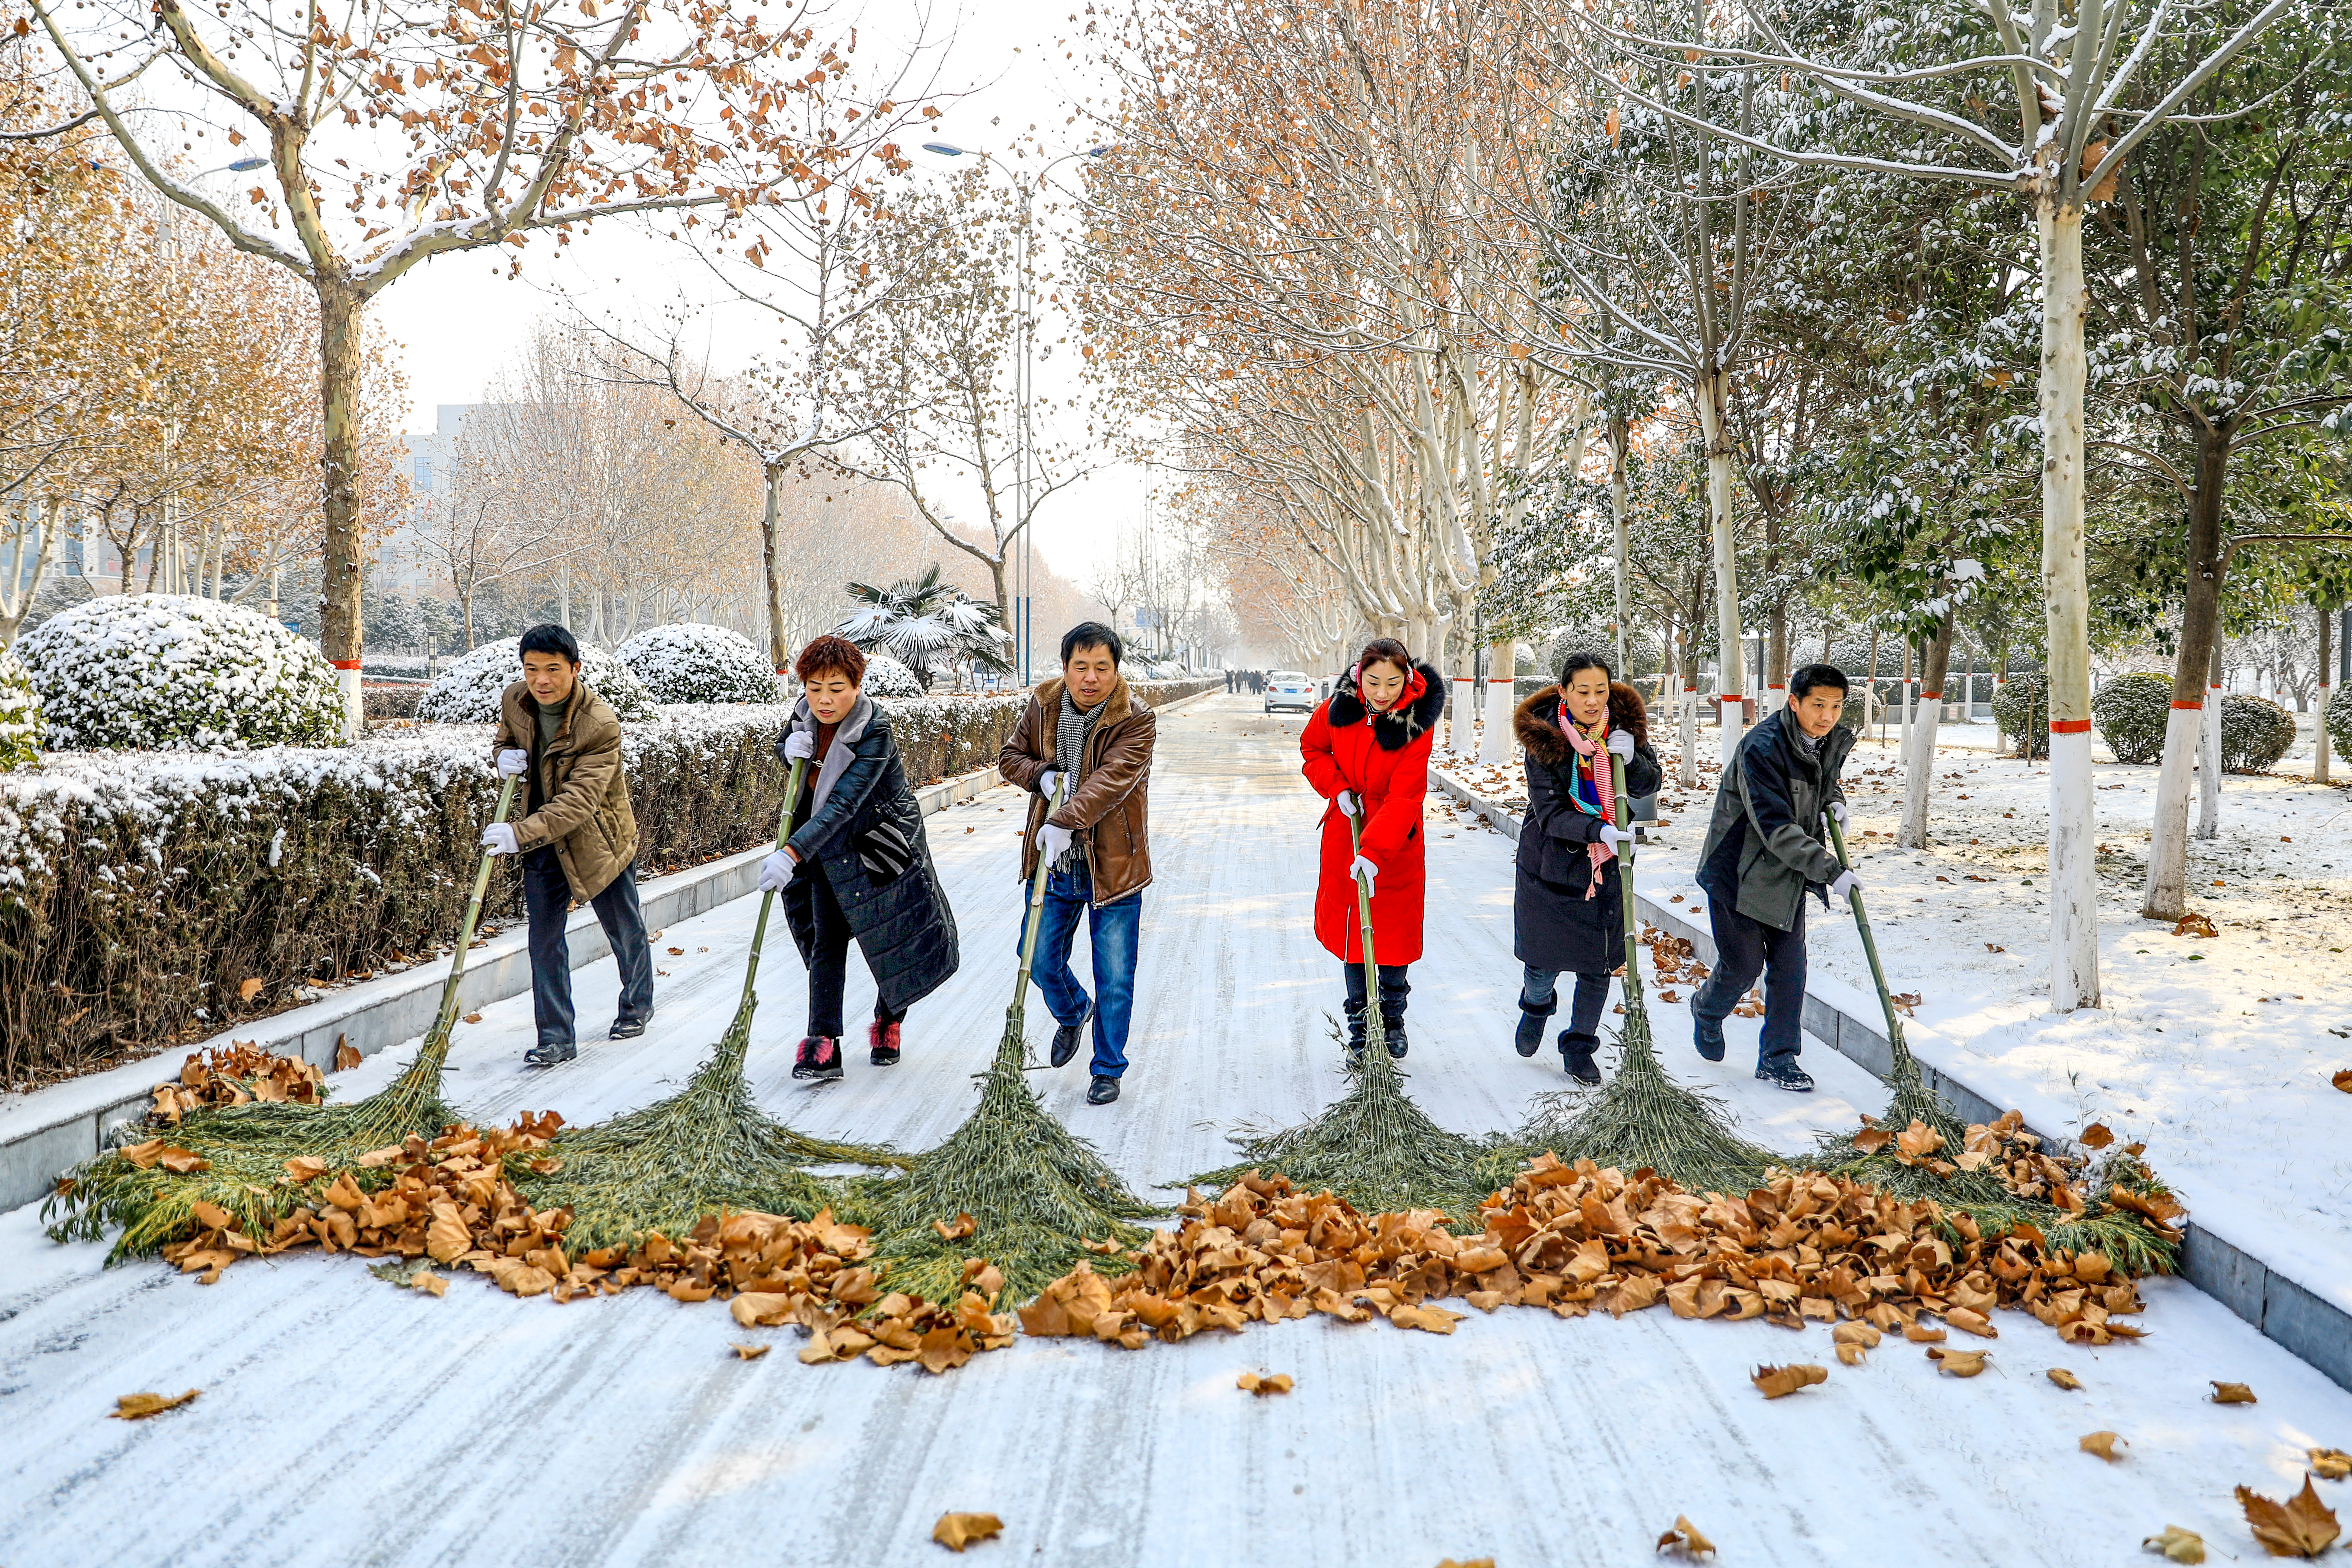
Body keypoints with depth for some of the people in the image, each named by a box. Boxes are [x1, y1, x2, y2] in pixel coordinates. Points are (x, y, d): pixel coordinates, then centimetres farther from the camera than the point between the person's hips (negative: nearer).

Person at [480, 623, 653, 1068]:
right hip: (542, 839, 4)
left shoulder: (601, 724, -28)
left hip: (598, 838, -4)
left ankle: (638, 1006, 40)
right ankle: (556, 1038, 8)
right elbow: (504, 738, 15)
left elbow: (579, 801, -33)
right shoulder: (514, 700, -9)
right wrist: (506, 755, -11)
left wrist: (520, 834, -42)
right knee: (545, 939, 1)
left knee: (625, 931, 14)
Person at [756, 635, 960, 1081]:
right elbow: (783, 747, 15)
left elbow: (842, 805, -38)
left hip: (882, 843, -4)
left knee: (900, 942, 7)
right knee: (826, 941, -3)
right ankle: (823, 1047, -6)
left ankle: (889, 1021, 33)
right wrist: (791, 748, -12)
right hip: (828, 845, 5)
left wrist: (792, 854, -48)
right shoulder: (805, 712, -9)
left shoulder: (875, 731, -29)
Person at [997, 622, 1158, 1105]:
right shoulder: (1043, 706, 1)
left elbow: (1111, 780, -27)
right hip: (1054, 865, 4)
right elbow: (1011, 757, 12)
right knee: (1039, 960, 14)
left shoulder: (1136, 720, -14)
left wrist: (1065, 821, -40)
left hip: (1112, 867, -4)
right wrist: (1040, 774, -11)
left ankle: (1108, 1070, 19)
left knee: (1115, 979, 1)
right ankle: (1073, 1011, 47)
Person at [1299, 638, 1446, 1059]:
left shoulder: (1417, 723, -20)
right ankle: (1359, 1028, 20)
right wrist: (1336, 788, -8)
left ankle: (1393, 1021, 25)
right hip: (1345, 835, 3)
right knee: (1349, 930, 7)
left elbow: (1404, 797, -26)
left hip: (1395, 843, -3)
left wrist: (1375, 851, -35)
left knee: (1394, 932, 4)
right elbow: (1312, 749, 9)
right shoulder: (1339, 708, -10)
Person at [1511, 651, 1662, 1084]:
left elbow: (1648, 785, 1)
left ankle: (1579, 1049, 24)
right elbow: (1550, 814, -21)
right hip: (1551, 863, -2)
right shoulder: (1544, 738, -17)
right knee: (1544, 962, 6)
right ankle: (1537, 1006, 42)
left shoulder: (1625, 723, -7)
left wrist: (1631, 759, -21)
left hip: (1605, 865, 2)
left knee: (1598, 966, 4)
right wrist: (1599, 829, -38)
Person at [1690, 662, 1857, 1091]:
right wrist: (1831, 871, -29)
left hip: (1788, 875, 6)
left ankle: (1778, 1061, 16)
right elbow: (1775, 828, -29)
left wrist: (1835, 802, 1)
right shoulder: (1762, 747, -27)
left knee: (1790, 968, 4)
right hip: (1740, 871, -6)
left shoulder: (1833, 742, -2)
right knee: (1744, 964, 4)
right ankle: (1707, 1011, 37)